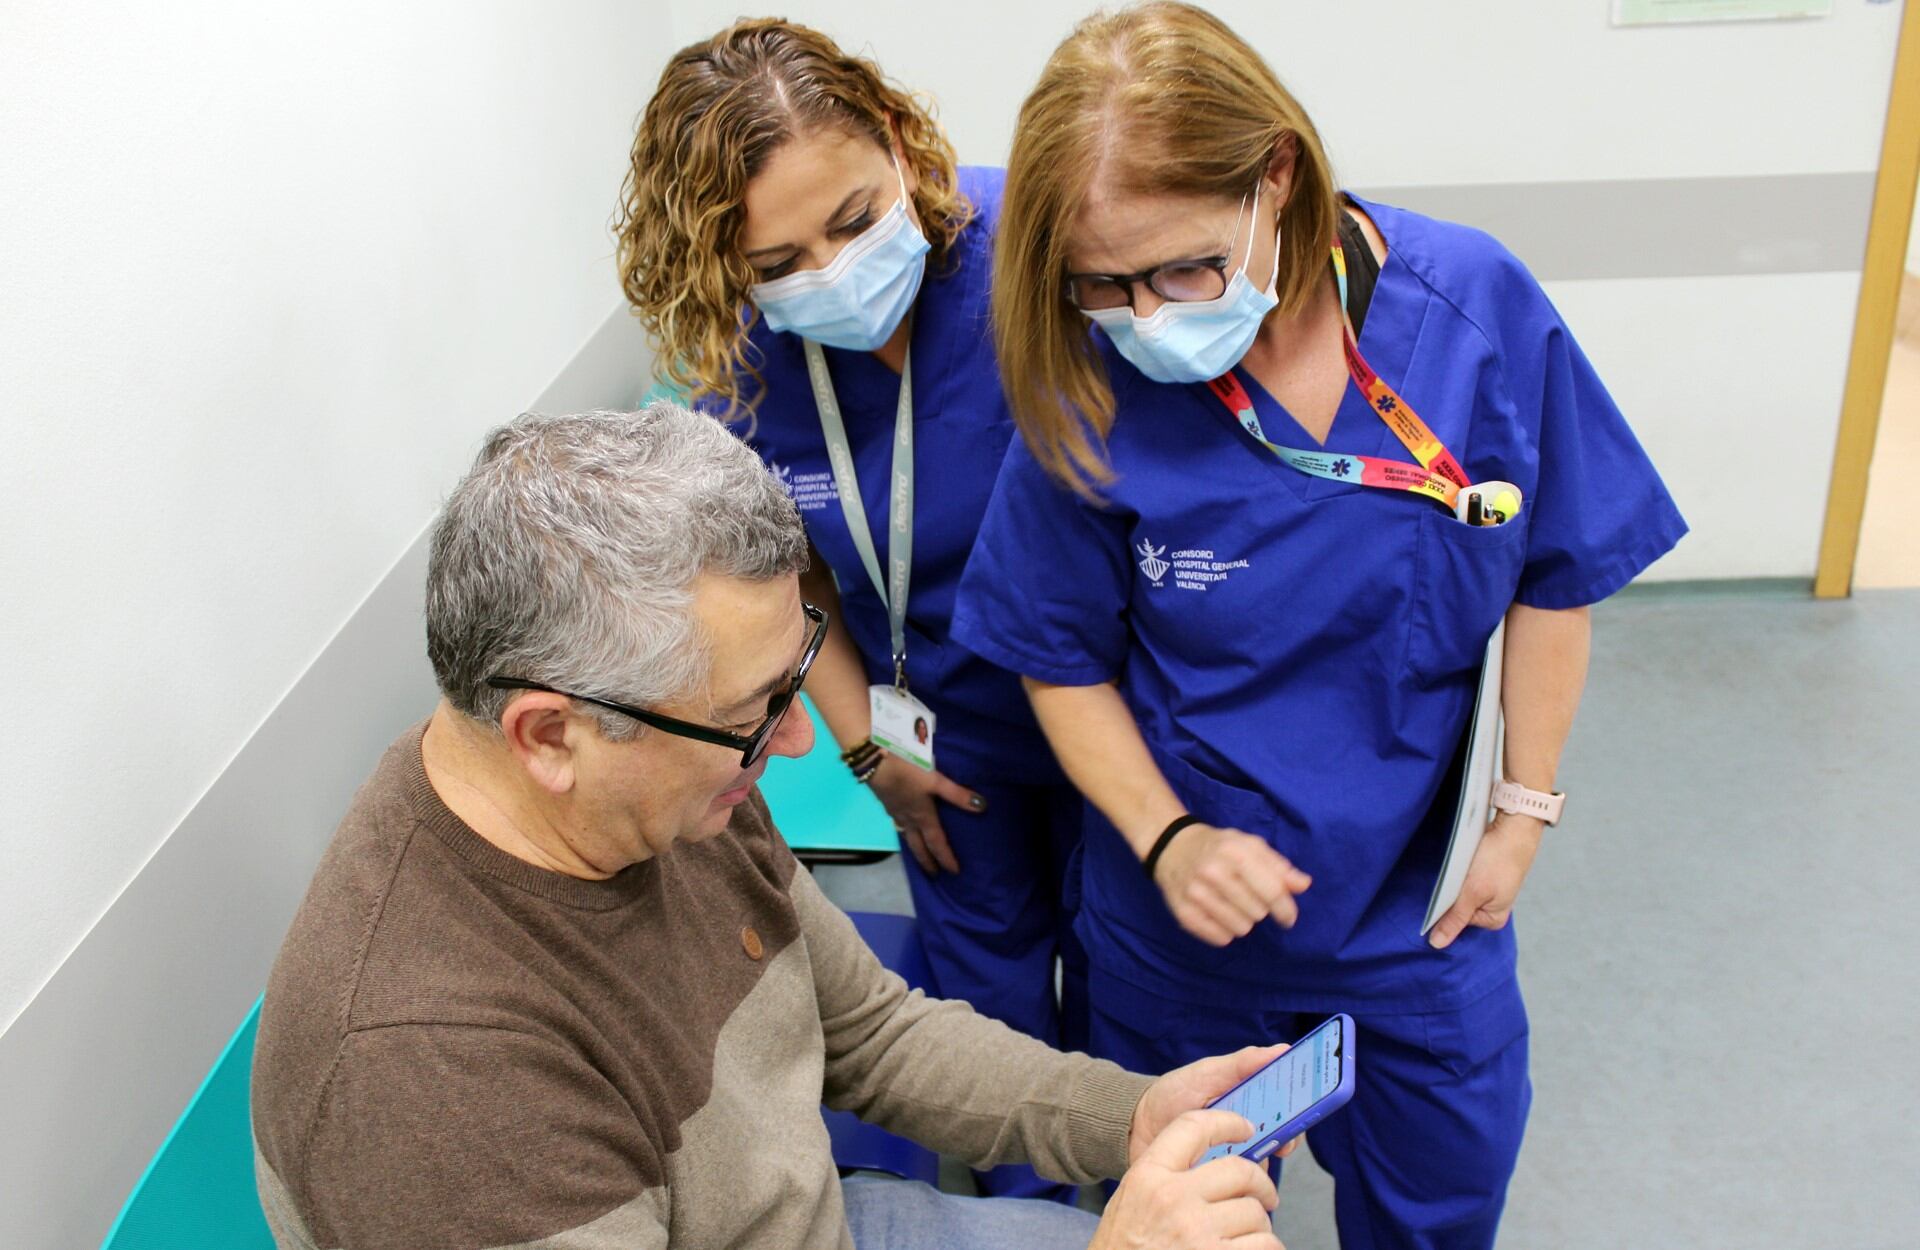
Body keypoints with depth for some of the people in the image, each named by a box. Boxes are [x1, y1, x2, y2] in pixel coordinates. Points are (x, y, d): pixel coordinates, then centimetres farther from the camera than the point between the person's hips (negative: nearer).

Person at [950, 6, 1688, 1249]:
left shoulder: (1477, 307, -19)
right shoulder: (1091, 394, -21)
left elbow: (1553, 576, -6)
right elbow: (1067, 665, -9)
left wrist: (1524, 809, -5)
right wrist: (1166, 840, -20)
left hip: (1423, 907, 1)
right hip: (1185, 912, 0)